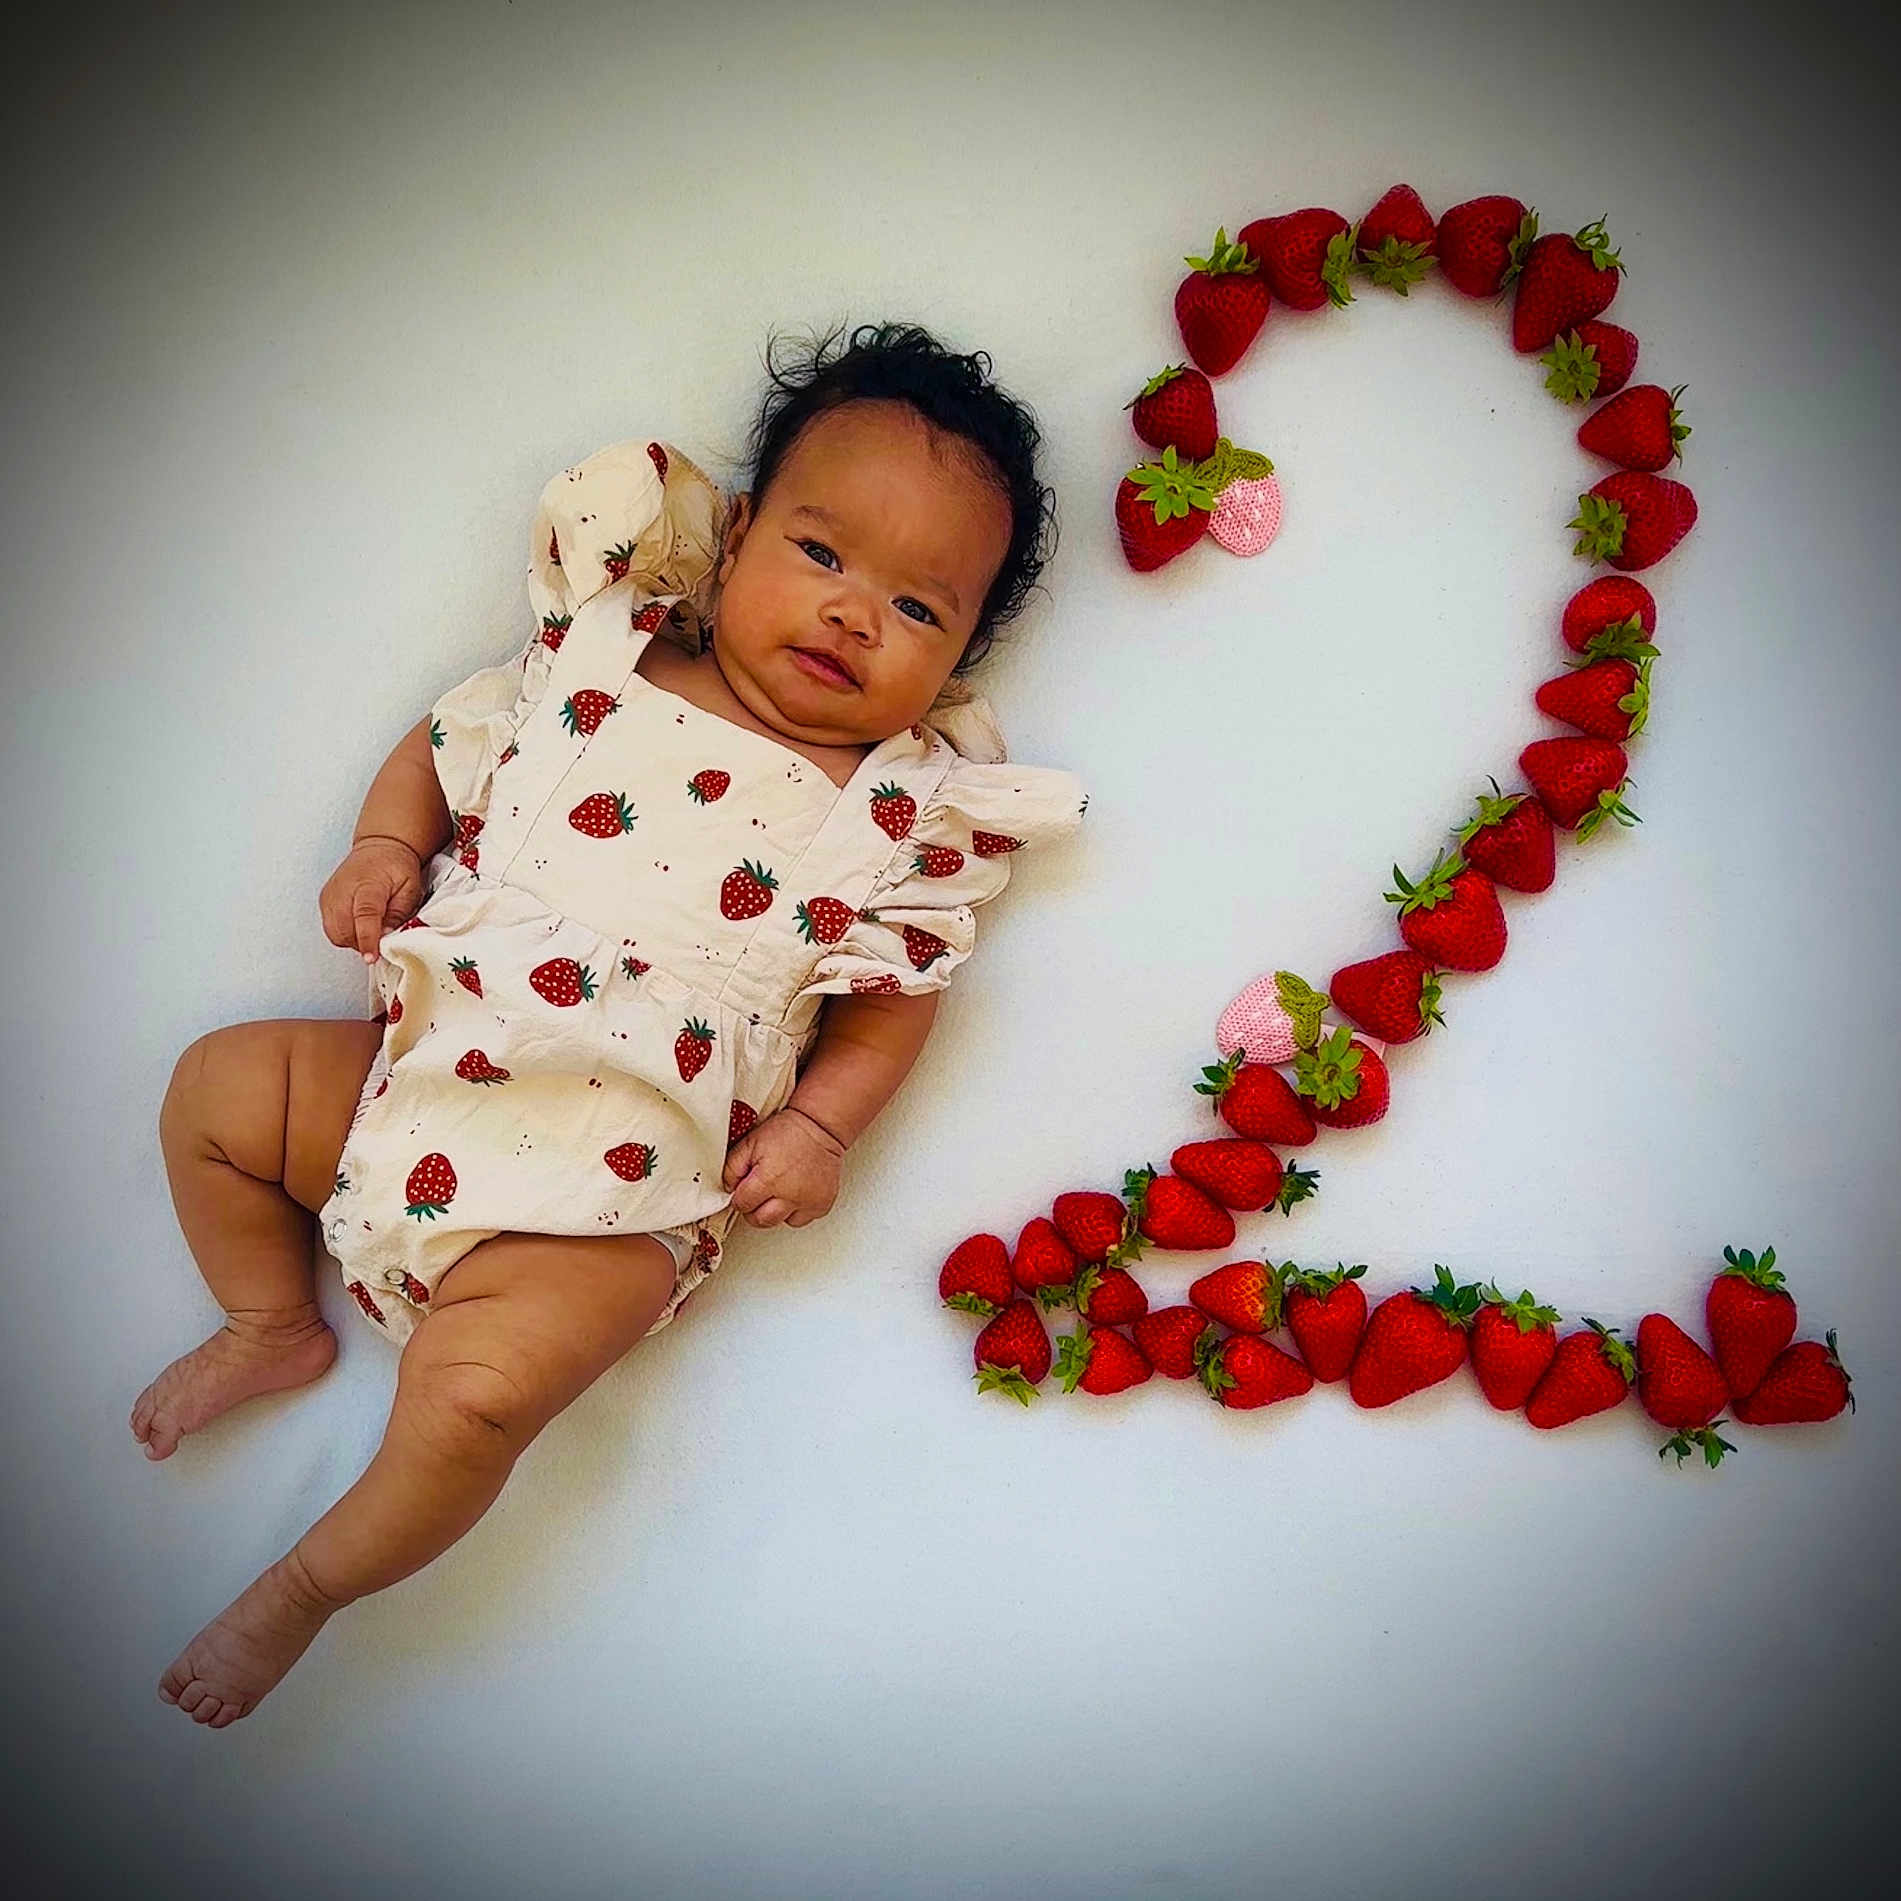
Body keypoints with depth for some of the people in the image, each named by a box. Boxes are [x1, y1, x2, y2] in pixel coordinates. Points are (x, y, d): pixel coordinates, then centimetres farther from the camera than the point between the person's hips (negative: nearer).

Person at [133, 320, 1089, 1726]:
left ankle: (301, 1593, 7)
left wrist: (821, 1124, -12)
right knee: (214, 1087, 7)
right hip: (421, 1075, 5)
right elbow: (452, 741, 15)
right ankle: (275, 1328, 30)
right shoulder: (600, 661, 3)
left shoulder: (907, 813, -4)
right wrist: (386, 844, -1)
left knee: (477, 1389, -22)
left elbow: (896, 993, 1)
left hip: (605, 1194, -4)